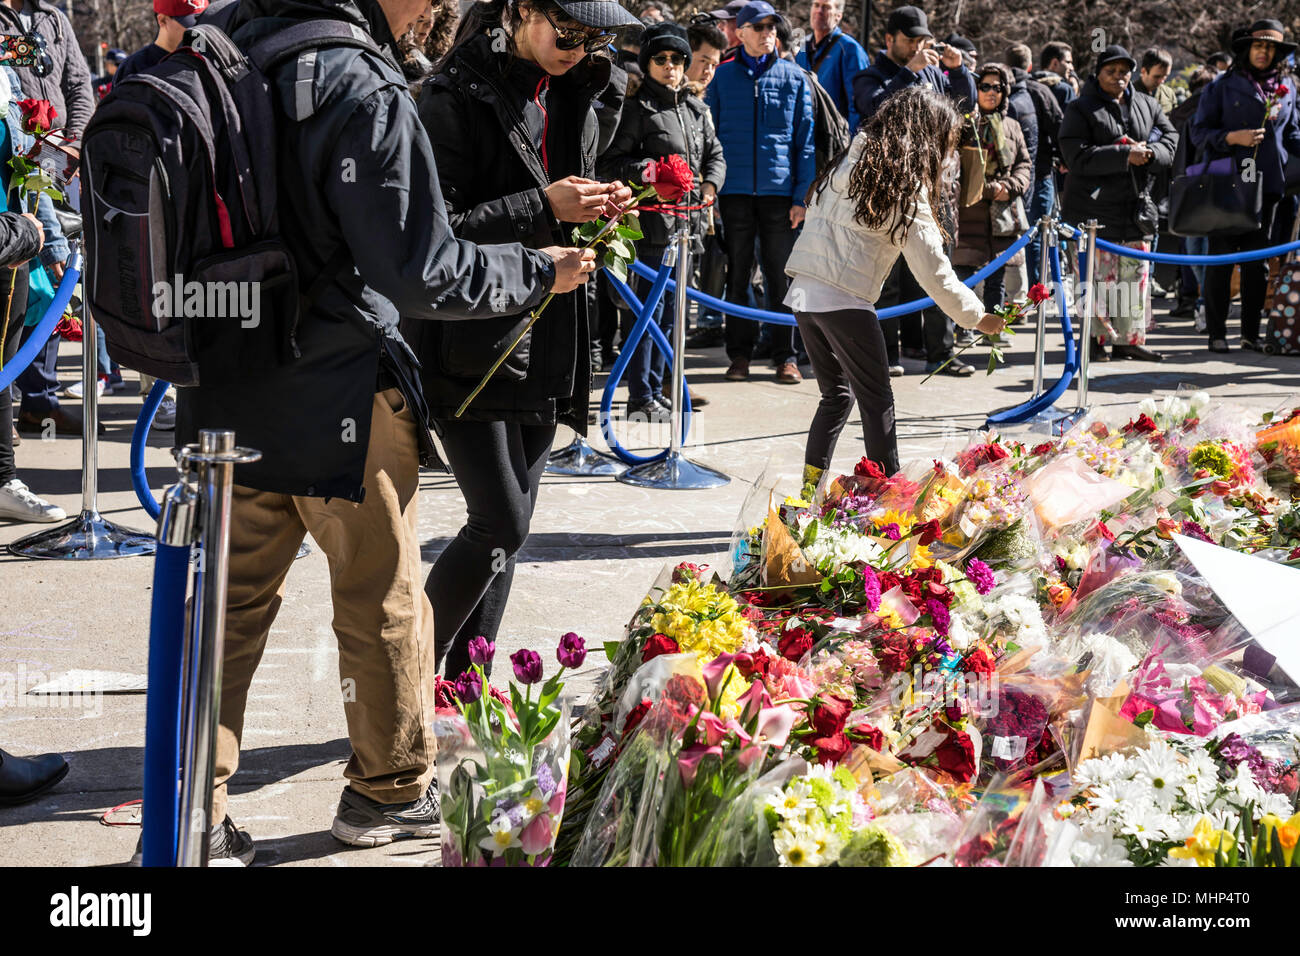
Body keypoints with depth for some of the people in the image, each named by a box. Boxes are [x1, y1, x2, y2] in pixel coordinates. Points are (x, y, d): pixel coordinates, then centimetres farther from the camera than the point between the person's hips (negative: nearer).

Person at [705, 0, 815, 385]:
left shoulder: (794, 78, 6)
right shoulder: (722, 77, 6)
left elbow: (805, 141, 5)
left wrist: (802, 195, -2)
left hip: (779, 190, 0)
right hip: (734, 191, 0)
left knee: (780, 276, 3)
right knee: (737, 274, 6)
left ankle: (786, 356, 8)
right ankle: (740, 353, 13)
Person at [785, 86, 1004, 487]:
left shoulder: (851, 161, 13)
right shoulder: (907, 188, -7)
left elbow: (813, 211, 17)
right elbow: (933, 271, -7)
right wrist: (976, 317, 2)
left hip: (803, 291, 7)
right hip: (845, 300, -7)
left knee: (836, 395, 16)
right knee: (877, 401, 2)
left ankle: (810, 489, 14)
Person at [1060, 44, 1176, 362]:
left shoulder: (1146, 105, 13)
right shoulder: (1080, 109, -3)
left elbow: (1170, 139, 9)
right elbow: (1077, 157, -15)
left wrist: (1148, 153, -13)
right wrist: (1124, 155, -20)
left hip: (1136, 204, 5)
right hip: (1094, 206, -5)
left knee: (1135, 275, 7)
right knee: (1097, 276, -5)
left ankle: (1129, 339, 14)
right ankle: (1095, 338, 3)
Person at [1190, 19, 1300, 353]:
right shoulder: (1223, 87, 1)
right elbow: (1199, 133, -2)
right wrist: (1232, 137, -17)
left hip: (1267, 184, 4)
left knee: (1258, 260, 6)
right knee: (1221, 257, -2)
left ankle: (1251, 332, 12)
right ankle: (1216, 332, 3)